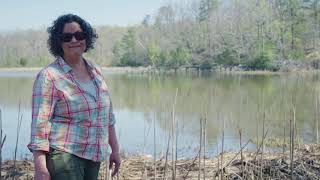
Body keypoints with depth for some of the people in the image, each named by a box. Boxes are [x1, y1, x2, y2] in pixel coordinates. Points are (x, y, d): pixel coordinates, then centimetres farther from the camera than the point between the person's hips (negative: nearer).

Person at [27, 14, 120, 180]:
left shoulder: (95, 71, 11)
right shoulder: (49, 76, -9)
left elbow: (108, 115, 17)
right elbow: (39, 124, -13)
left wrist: (115, 150, 16)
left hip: (94, 156, 7)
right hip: (64, 155, -6)